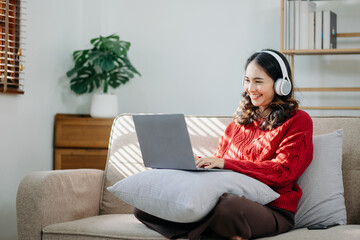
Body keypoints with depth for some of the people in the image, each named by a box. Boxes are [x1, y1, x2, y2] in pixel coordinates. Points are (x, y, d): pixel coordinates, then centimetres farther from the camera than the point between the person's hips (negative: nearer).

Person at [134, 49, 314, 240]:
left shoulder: (298, 121, 5)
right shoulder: (243, 117, 25)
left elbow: (282, 172, -8)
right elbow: (219, 158, 24)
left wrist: (225, 163, -17)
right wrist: (194, 161, 0)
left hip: (271, 209, -7)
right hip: (228, 195, 7)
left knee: (228, 208, -45)